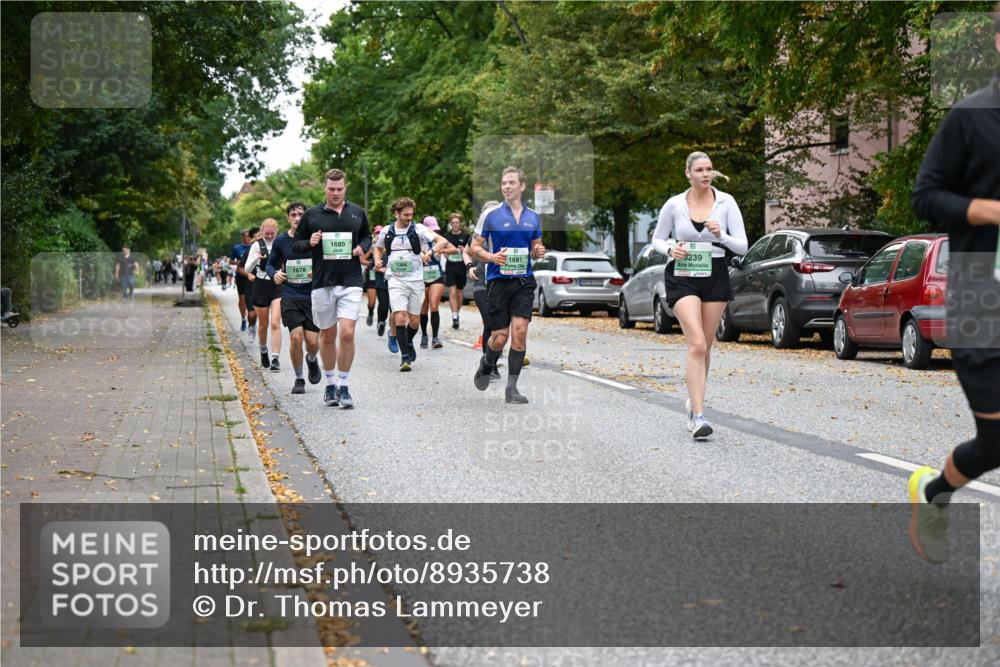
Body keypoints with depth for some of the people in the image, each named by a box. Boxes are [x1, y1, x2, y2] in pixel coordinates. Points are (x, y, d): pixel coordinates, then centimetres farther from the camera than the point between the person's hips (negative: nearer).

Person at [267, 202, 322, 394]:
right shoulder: (281, 241, 3)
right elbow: (271, 264, 14)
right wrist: (275, 274, -8)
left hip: (312, 295, 0)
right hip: (290, 296, 0)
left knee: (312, 341, -5)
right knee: (296, 336, -13)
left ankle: (312, 360, 33)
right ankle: (299, 379, 8)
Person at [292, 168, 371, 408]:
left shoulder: (357, 213, 7)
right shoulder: (312, 215, 4)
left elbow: (367, 236, 22)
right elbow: (296, 244, 10)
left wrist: (362, 247, 0)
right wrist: (310, 243, -11)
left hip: (351, 283, 0)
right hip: (322, 283, 0)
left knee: (347, 333, -12)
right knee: (327, 336, 10)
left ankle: (343, 386, -1)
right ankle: (330, 384, 25)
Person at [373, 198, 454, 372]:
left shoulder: (418, 229, -2)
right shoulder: (387, 231, 5)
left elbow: (443, 241, -9)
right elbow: (378, 247, 25)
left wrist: (431, 251, -26)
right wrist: (378, 260, 5)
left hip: (416, 280, 0)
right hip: (396, 280, 0)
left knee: (414, 321, 6)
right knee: (400, 318, -15)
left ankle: (408, 343, 37)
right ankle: (404, 356, -9)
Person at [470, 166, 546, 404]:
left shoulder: (533, 217, 10)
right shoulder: (491, 215, -2)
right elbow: (474, 246, 1)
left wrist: (538, 252, -3)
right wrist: (492, 257, -18)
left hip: (524, 282, 2)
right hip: (498, 280, -2)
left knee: (520, 331, -10)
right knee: (500, 337, -2)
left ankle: (512, 388, -2)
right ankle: (486, 364, 33)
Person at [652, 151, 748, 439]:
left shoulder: (726, 202, -2)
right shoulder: (674, 205, -3)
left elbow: (742, 246, -2)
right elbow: (657, 239, 10)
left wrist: (720, 235, -21)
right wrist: (671, 249, -11)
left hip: (715, 275, 2)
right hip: (682, 276, -2)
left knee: (705, 346, 10)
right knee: (697, 345, -17)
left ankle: (693, 401, 33)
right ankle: (698, 416, -20)